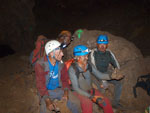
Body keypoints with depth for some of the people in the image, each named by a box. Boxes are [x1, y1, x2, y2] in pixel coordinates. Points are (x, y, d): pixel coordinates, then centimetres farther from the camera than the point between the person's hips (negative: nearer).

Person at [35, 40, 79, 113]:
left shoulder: (61, 62, -5)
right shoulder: (40, 65, -18)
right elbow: (40, 84, -20)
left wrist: (66, 91, -13)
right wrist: (47, 100, -30)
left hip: (58, 89, 3)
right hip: (46, 91, -3)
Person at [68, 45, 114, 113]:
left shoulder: (89, 65, -5)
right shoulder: (72, 69, -20)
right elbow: (76, 88, -22)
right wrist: (91, 97, -27)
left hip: (90, 90, 5)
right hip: (79, 92, -5)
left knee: (105, 102, -13)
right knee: (87, 102, -34)